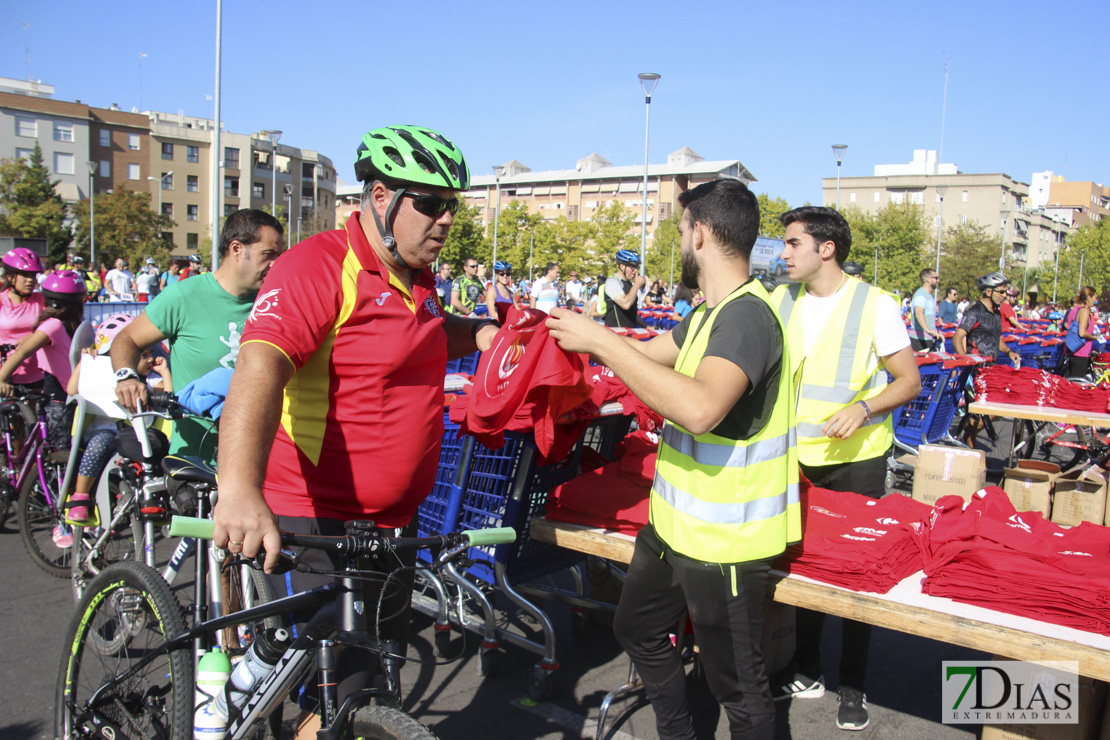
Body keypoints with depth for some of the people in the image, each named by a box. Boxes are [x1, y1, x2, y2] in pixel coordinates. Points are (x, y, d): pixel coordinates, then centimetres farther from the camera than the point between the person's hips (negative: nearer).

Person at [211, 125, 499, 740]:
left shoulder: (417, 276, 9)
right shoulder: (319, 265, -19)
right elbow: (260, 366, -35)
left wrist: (479, 332, 12)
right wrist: (238, 488, -50)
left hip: (391, 517, 9)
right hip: (313, 517, -9)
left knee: (380, 677, 22)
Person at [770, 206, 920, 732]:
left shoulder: (874, 304, -11)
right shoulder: (779, 301, 2)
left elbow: (909, 381, -8)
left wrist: (863, 407, -24)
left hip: (857, 457, -4)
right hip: (797, 455, 4)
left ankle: (853, 687, 23)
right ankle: (806, 673, 29)